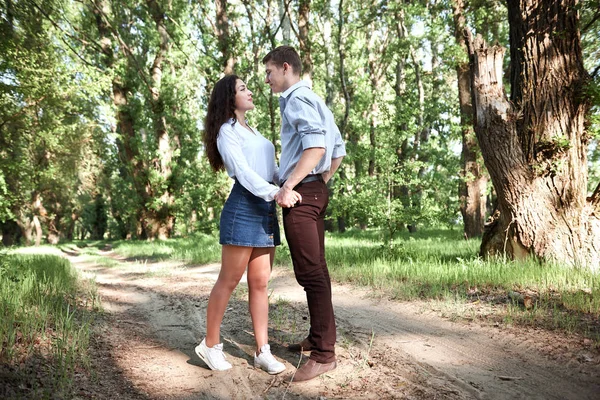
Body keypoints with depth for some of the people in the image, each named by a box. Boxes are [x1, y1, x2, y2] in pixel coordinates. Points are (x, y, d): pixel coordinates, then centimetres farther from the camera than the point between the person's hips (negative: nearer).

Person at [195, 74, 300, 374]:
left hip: (266, 209, 7)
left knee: (260, 283, 5)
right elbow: (243, 171, -13)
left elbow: (272, 169, 19)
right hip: (243, 207, -7)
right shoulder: (227, 131, 1)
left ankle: (262, 352, 9)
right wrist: (277, 192, -25)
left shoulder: (253, 132, 26)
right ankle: (210, 345, 15)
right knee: (229, 281, 0)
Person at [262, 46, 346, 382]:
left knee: (311, 272, -9)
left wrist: (289, 186, -24)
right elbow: (338, 151, 21)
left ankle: (325, 354, -3)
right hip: (314, 191, 11)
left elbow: (316, 145, -23)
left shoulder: (298, 99, -8)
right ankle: (318, 338, 24)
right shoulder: (315, 101, 22)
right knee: (315, 269, 14)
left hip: (301, 193, -10)